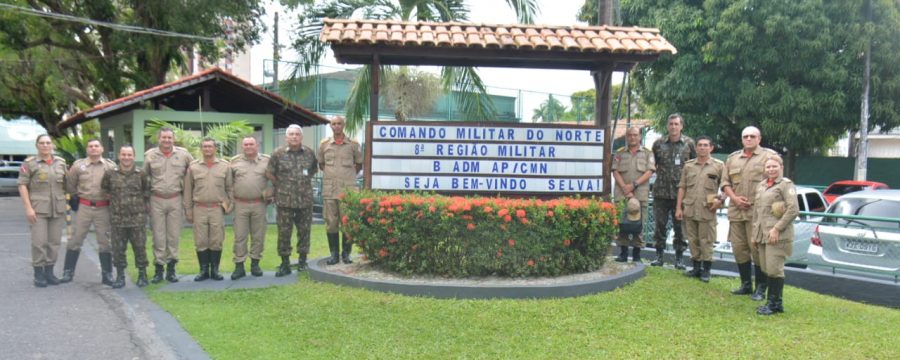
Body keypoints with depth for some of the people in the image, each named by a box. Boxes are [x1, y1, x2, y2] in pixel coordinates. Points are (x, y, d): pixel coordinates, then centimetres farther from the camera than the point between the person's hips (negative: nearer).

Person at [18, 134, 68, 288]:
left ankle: (49, 271, 15)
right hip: (38, 208, -4)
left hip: (58, 208, 4)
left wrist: (66, 204, 9)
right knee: (39, 242, -5)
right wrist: (28, 207, -12)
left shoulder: (61, 162, 10)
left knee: (54, 241, 6)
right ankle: (38, 273, 4)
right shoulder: (29, 163, -1)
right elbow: (22, 185, -5)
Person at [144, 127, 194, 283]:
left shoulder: (183, 154, 1)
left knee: (174, 235, 5)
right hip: (156, 200, 0)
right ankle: (158, 269, 12)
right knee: (158, 236, 3)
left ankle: (171, 269, 15)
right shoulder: (150, 155, 1)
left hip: (175, 200, 0)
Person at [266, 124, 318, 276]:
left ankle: (302, 262, 19)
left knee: (304, 231, 7)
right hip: (285, 200, -2)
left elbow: (314, 169, 19)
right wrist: (280, 185, 6)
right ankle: (285, 264, 9)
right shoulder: (278, 154, -3)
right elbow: (269, 173, 5)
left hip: (305, 199, 2)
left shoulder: (309, 153, 4)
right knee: (284, 232, 1)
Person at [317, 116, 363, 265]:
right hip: (329, 189, 1)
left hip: (348, 189, -1)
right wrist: (330, 175, 10)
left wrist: (349, 175, 7)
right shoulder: (324, 144, 6)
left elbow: (359, 164, 14)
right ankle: (334, 254, 11)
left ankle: (346, 253, 10)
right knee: (331, 222, 3)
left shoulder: (353, 144, 3)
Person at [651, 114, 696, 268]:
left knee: (680, 225, 4)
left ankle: (679, 258, 13)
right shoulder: (658, 143, 4)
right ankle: (659, 255, 15)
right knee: (660, 224, 5)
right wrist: (660, 172, 7)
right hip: (661, 191, 1)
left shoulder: (689, 143, 1)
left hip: (681, 192, -1)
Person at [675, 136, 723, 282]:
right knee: (692, 240, 10)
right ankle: (696, 267, 21)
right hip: (689, 209, 3)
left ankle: (706, 270, 9)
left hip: (707, 210, -3)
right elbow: (682, 187, 10)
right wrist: (678, 208, 6)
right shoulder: (688, 165, 10)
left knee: (706, 241, 0)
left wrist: (720, 200, -9)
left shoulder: (719, 166, 1)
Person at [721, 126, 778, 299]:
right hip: (736, 211, 5)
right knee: (739, 249, 9)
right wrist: (734, 198, -2)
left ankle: (761, 288, 5)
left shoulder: (769, 156, 2)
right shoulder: (732, 158, 17)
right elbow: (725, 182, 16)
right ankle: (746, 285, 21)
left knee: (757, 249, -5)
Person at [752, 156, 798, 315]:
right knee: (766, 269, 11)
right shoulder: (761, 185, 17)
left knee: (774, 269, -6)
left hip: (777, 234, -8)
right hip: (762, 233, 8)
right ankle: (772, 301, 20)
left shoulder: (786, 184, -5)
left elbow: (793, 210, -14)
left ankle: (774, 303, 3)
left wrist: (777, 228, -17)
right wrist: (755, 232, 17)